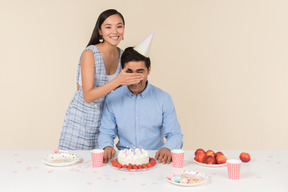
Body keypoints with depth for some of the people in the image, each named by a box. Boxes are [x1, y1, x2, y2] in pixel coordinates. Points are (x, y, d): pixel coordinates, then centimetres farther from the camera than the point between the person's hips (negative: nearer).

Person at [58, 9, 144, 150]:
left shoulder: (121, 55, 2)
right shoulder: (90, 53, -16)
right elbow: (88, 96, -22)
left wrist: (132, 79, -5)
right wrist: (118, 80, -32)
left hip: (103, 120, 5)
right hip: (81, 119, -5)